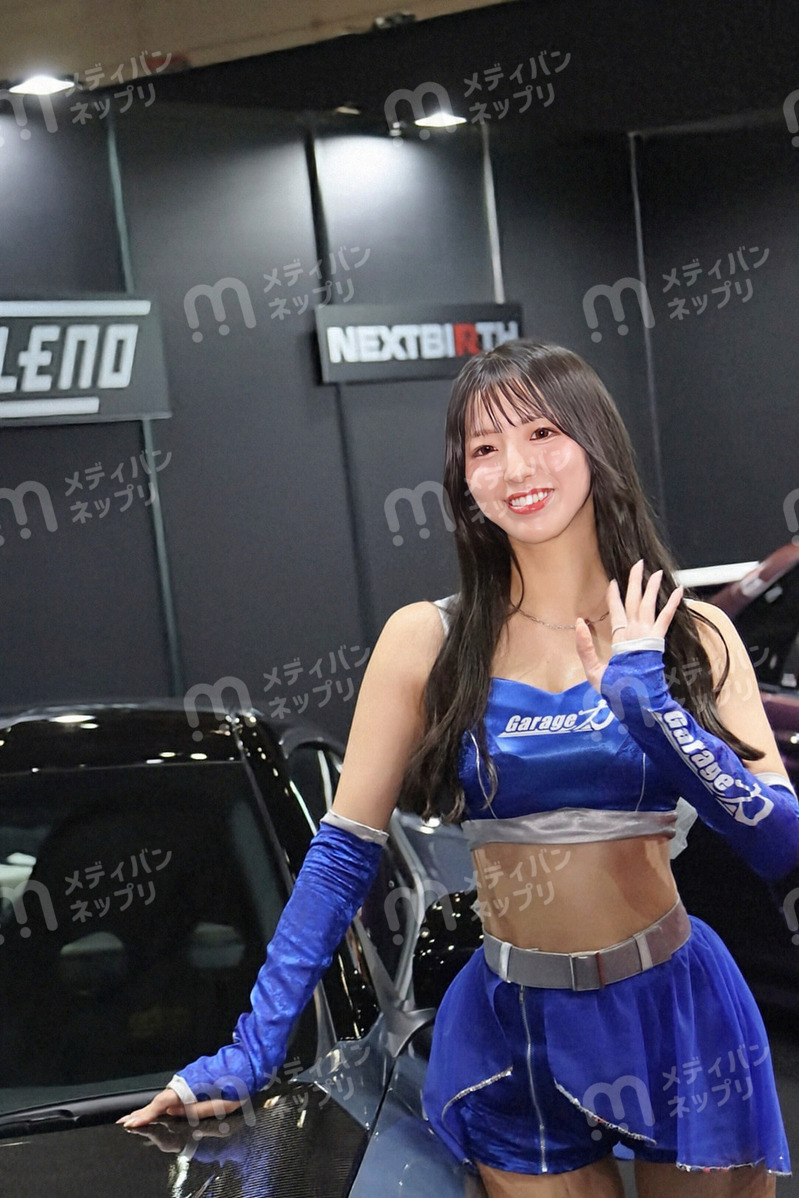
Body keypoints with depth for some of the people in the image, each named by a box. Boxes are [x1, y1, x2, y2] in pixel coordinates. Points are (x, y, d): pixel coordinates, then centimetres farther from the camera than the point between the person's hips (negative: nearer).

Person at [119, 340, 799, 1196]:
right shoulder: (428, 642, -4)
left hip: (679, 1024, 1)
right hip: (517, 1039, 0)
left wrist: (643, 692, -20)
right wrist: (250, 1052, -5)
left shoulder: (689, 635, -2)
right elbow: (344, 850, -2)